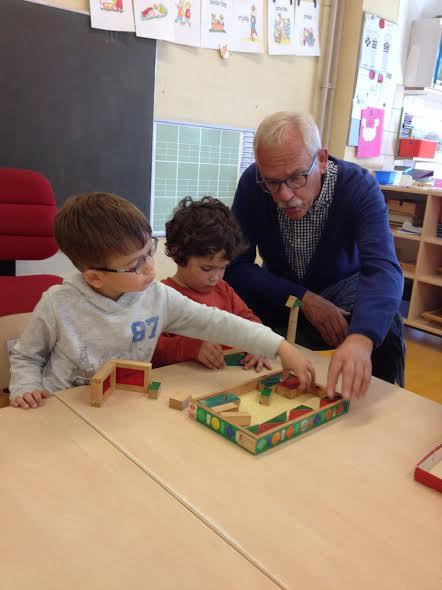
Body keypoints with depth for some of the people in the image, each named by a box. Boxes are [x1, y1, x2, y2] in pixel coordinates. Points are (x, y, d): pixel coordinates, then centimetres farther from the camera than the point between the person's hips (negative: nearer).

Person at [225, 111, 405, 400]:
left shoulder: (359, 187, -28)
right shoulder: (251, 184, -23)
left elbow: (383, 268, -42)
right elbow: (236, 265, -19)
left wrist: (361, 338, -62)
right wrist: (302, 299, -30)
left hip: (341, 289, -2)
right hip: (284, 296, 2)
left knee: (383, 324, -32)